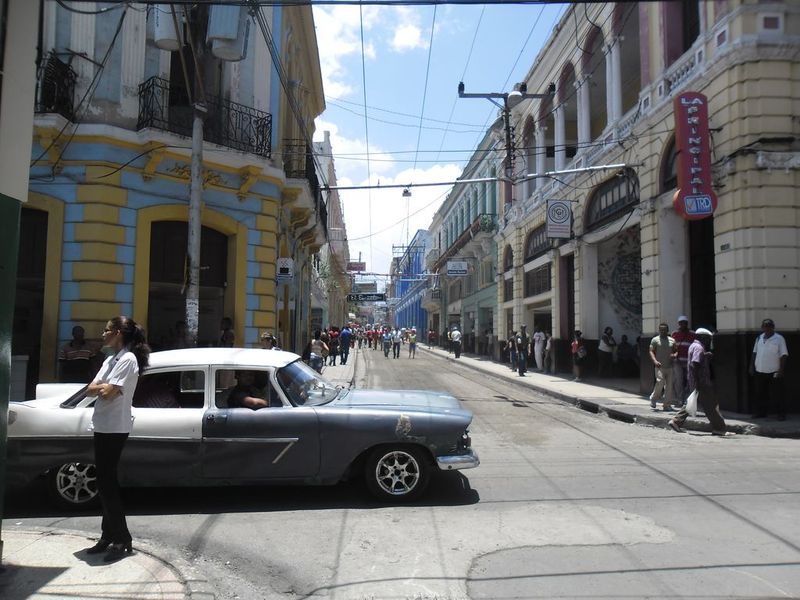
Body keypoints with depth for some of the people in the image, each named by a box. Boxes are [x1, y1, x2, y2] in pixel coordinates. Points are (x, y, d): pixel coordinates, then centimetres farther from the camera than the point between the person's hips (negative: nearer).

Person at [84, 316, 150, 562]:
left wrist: (104, 387, -2)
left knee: (107, 483, -6)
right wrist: (104, 387, -8)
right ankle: (108, 536, 22)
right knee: (105, 481, 12)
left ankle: (122, 540, 3)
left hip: (115, 428, -9)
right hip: (102, 427, 9)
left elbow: (108, 393, -21)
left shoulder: (128, 359, -14)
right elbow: (90, 390, 10)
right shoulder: (110, 360, 15)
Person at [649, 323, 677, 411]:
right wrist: (655, 361, -18)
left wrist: (675, 355, -5)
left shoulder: (672, 340, 15)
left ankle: (667, 405, 10)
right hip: (660, 367, -4)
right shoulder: (655, 340, 3)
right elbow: (651, 351, -2)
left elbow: (676, 351, 19)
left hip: (670, 367, 4)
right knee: (660, 383, -16)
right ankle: (653, 399, 7)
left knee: (669, 385, 2)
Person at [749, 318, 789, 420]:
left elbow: (783, 355, -9)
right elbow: (754, 353, 15)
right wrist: (751, 366, 10)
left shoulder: (779, 339, -7)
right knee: (760, 393, 10)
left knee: (776, 394, 1)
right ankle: (761, 412, 20)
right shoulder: (759, 338, 8)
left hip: (774, 372, -5)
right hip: (759, 371, 5)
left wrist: (781, 370, -14)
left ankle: (781, 414, 12)